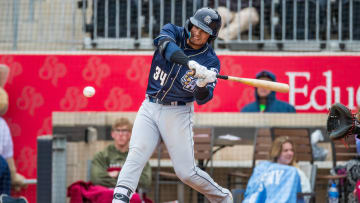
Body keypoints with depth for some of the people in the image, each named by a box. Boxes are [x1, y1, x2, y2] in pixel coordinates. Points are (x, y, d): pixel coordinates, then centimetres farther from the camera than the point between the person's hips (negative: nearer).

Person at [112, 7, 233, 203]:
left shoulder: (210, 61, -5)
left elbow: (202, 99, -13)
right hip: (150, 108, 2)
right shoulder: (172, 32, -1)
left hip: (178, 113, -2)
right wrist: (191, 64, -44)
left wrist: (203, 85, -36)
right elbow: (166, 45, -27)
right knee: (137, 152, -21)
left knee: (186, 172, -4)